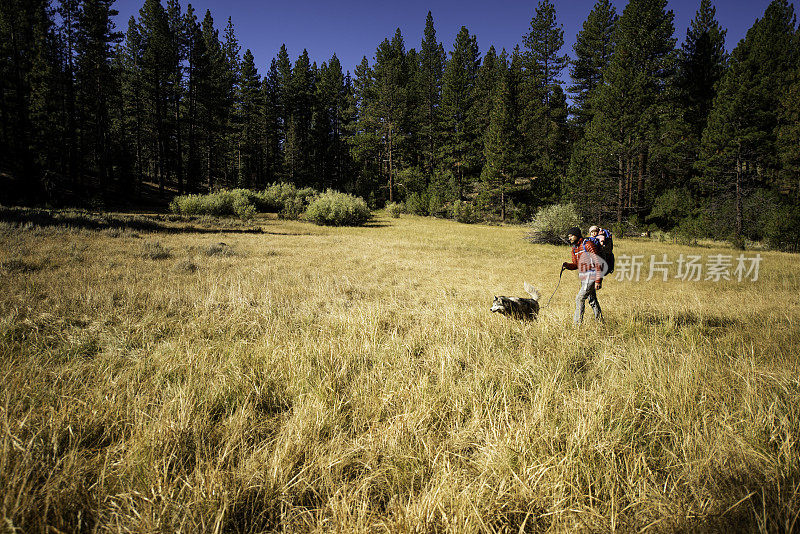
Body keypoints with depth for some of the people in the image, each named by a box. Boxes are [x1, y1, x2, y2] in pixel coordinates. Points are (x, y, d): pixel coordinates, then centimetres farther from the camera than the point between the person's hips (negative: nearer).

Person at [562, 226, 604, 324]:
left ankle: (578, 323, -6)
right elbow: (575, 265, 18)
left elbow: (598, 262, -17)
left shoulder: (588, 245, -15)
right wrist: (567, 265, -5)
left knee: (580, 298, -11)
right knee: (592, 300, 16)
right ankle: (600, 322, 27)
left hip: (591, 276, -9)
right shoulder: (574, 248, 11)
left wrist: (598, 280, -22)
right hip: (583, 278, 9)